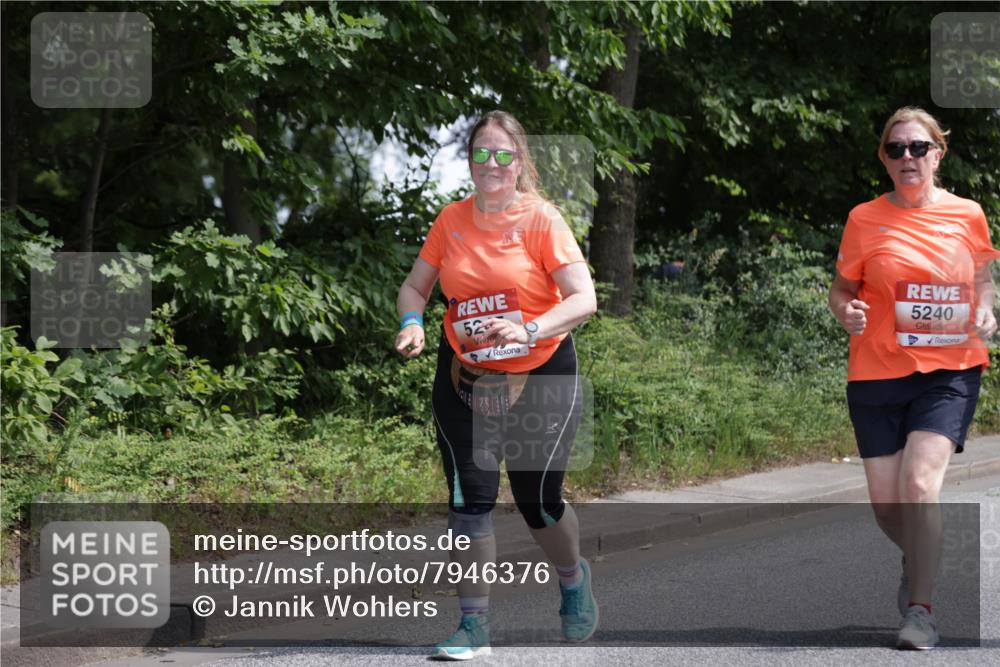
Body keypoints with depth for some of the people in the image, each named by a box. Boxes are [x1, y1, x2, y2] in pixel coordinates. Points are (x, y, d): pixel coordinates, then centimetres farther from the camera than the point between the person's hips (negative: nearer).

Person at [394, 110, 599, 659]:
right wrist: (412, 323, -11)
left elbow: (584, 299, -16)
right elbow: (415, 287, 12)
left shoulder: (541, 219, -10)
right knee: (468, 497, -7)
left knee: (538, 502, 3)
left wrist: (531, 331, -32)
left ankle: (573, 578, 36)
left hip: (540, 375, -3)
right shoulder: (452, 221, 2)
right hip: (465, 377, 3)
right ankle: (473, 624, 1)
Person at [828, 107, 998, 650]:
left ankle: (921, 610, -7)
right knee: (885, 501, 3)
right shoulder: (865, 219, 0)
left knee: (919, 483, -20)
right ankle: (920, 563, 37)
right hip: (878, 372, 1)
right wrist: (846, 311, -14)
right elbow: (842, 286, 8)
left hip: (950, 369, -1)